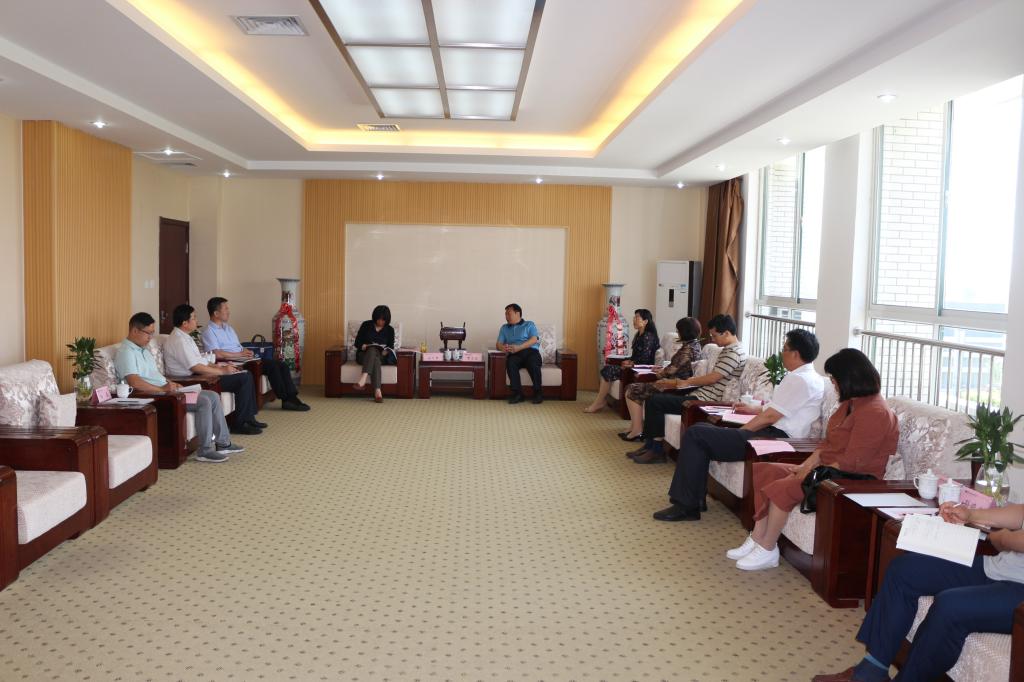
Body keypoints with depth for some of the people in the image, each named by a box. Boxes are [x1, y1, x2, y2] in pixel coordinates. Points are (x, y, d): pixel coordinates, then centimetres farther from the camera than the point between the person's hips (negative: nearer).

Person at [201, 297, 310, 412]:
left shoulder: (228, 328, 23)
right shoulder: (209, 331, -5)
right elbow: (217, 354, -19)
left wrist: (247, 352, 1)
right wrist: (240, 354, -14)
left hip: (244, 359, 9)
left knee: (281, 365, -9)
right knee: (272, 366, -24)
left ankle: (291, 397, -13)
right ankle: (286, 400, -17)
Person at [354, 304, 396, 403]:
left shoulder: (390, 330, 9)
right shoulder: (366, 325, 5)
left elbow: (391, 347, 5)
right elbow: (357, 342, 5)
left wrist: (385, 351, -17)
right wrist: (363, 346, -16)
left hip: (381, 356, 1)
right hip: (364, 355, -1)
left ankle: (363, 378, -60)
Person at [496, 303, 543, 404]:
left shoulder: (529, 325, 17)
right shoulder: (504, 328, 28)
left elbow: (534, 340, -1)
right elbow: (498, 344, 16)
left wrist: (518, 347, -16)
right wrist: (503, 348, -11)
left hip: (530, 351, -2)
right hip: (514, 354, 2)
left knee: (533, 364, -36)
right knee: (510, 363, -34)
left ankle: (538, 392, -27)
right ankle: (517, 393, -33)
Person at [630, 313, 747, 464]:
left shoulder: (734, 353, -16)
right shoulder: (727, 350, 16)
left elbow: (712, 378, -19)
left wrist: (686, 382, -4)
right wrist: (687, 381, 8)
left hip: (704, 400, -11)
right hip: (701, 393, 11)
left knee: (654, 402, -15)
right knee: (657, 396, 10)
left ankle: (657, 451, -5)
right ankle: (649, 445, 11)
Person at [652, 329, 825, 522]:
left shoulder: (801, 380, -14)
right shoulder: (806, 376, 18)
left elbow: (770, 417, -16)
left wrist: (739, 432, -8)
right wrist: (753, 410, 31)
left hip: (775, 437, -11)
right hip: (772, 432, 11)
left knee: (695, 435, -15)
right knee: (701, 428, 9)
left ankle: (686, 506, -11)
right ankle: (695, 497, 7)